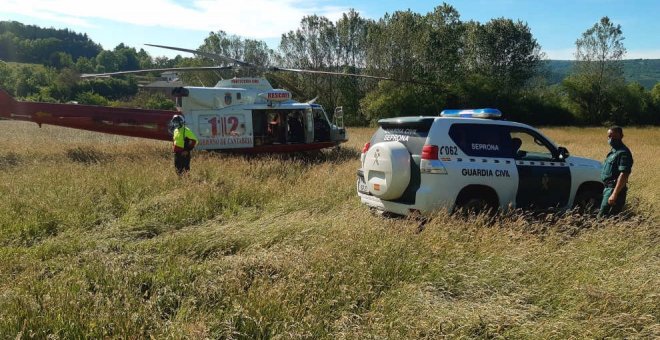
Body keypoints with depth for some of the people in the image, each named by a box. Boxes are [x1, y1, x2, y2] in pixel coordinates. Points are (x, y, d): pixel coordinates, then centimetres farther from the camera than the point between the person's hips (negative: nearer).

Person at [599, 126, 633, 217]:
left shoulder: (623, 153, -16)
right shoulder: (614, 151, 16)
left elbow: (623, 175, -24)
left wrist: (614, 194, -28)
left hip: (615, 189, -10)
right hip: (608, 188, 10)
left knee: (602, 216, -11)